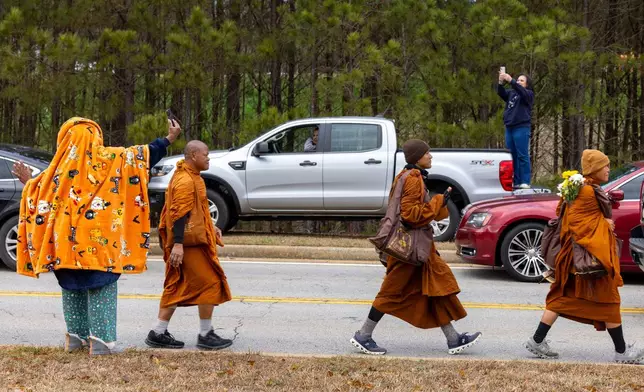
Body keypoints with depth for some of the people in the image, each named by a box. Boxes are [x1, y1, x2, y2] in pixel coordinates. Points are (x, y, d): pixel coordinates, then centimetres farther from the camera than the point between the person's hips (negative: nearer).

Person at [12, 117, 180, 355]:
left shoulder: (61, 165, 4)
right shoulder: (108, 158, -2)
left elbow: (40, 194, 11)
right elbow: (144, 154, 1)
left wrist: (28, 182, 31)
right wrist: (169, 139, 11)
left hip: (66, 238, 3)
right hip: (99, 237, -3)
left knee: (72, 287, 15)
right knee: (102, 287, -1)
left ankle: (76, 336, 18)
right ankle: (101, 340, -7)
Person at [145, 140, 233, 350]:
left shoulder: (190, 177, 18)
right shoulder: (186, 181, -17)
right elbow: (179, 214, -23)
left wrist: (210, 227, 26)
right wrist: (178, 244, -28)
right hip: (190, 243, -11)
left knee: (176, 288, 11)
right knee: (210, 283, -5)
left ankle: (158, 333, 12)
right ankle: (205, 335, 1)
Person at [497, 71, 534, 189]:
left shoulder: (529, 94, 4)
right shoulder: (511, 93, 18)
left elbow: (521, 91, -17)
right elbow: (501, 93, 0)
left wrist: (510, 80, -28)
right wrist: (501, 83, -19)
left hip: (521, 128, -6)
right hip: (509, 128, 6)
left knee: (522, 156, -7)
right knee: (512, 156, 5)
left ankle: (525, 182, -7)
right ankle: (516, 182, 8)